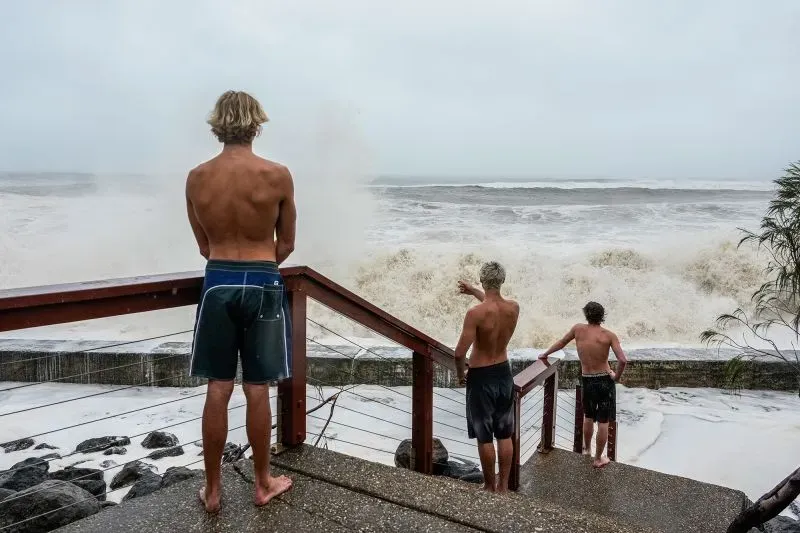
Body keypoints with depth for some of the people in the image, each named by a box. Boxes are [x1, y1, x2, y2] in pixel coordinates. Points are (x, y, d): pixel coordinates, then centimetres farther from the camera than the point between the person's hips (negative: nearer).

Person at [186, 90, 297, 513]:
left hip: (217, 283, 2)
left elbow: (204, 245, 10)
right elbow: (286, 246, 2)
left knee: (218, 389, 11)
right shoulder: (278, 176, -9)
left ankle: (212, 489, 22)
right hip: (263, 285, -2)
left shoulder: (196, 178, 0)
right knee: (257, 390, 8)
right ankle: (263, 483, 24)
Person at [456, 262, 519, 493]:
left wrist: (461, 374, -3)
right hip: (504, 374, 6)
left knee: (485, 437, 8)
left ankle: (490, 487, 21)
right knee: (505, 435, 16)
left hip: (481, 378, -5)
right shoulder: (514, 308, -6)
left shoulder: (475, 313, -24)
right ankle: (503, 486, 27)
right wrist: (472, 291, 30)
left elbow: (460, 353, -23)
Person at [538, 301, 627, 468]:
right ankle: (598, 458, 17)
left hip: (586, 380, 3)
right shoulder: (609, 335, -10)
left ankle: (587, 449, 41)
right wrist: (617, 376, -3)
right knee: (603, 421, 8)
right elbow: (623, 360, -20)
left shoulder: (578, 329, -2)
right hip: (605, 380, -3)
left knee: (588, 417, 25)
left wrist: (545, 354, 28)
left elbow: (562, 343, 13)